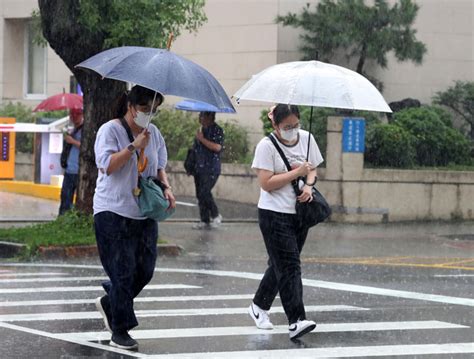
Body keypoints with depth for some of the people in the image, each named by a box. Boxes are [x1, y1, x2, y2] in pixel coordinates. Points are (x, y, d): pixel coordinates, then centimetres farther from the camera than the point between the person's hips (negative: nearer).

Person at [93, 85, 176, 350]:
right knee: (123, 271, -6)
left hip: (145, 214, 6)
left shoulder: (153, 133, 12)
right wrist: (133, 146, -22)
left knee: (145, 269, 4)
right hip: (114, 212, -6)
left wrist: (166, 187, 0)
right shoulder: (111, 130, -7)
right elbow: (107, 165, -18)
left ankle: (108, 303, 30)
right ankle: (120, 332, 3)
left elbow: (160, 167, 19)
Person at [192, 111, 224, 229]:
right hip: (199, 167, 8)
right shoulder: (201, 130, 16)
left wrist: (202, 139, -15)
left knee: (204, 192, -16)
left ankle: (216, 216, 2)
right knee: (200, 194, 5)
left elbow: (217, 147, -21)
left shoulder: (217, 130, -7)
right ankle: (205, 221, 10)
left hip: (211, 168, -8)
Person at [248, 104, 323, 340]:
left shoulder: (306, 138, 5)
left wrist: (309, 184, -5)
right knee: (289, 267, -13)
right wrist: (297, 172, -17)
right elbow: (267, 183, -17)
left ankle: (259, 306, 33)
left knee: (281, 265, 15)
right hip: (275, 215, -6)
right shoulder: (267, 146, -11)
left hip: (299, 213, 6)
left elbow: (312, 168, 17)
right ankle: (296, 321, -17)